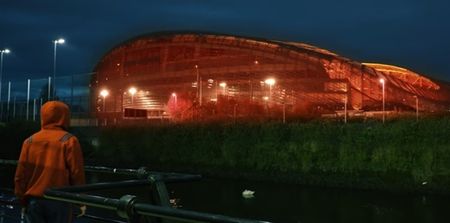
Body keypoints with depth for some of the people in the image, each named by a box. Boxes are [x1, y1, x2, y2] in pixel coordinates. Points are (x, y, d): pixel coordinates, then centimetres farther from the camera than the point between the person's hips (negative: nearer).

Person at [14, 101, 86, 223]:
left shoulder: (30, 141, 5)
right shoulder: (69, 141, -7)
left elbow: (21, 174, 7)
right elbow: (77, 173, -8)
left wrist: (22, 198, 17)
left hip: (33, 200, 4)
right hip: (59, 201, -4)